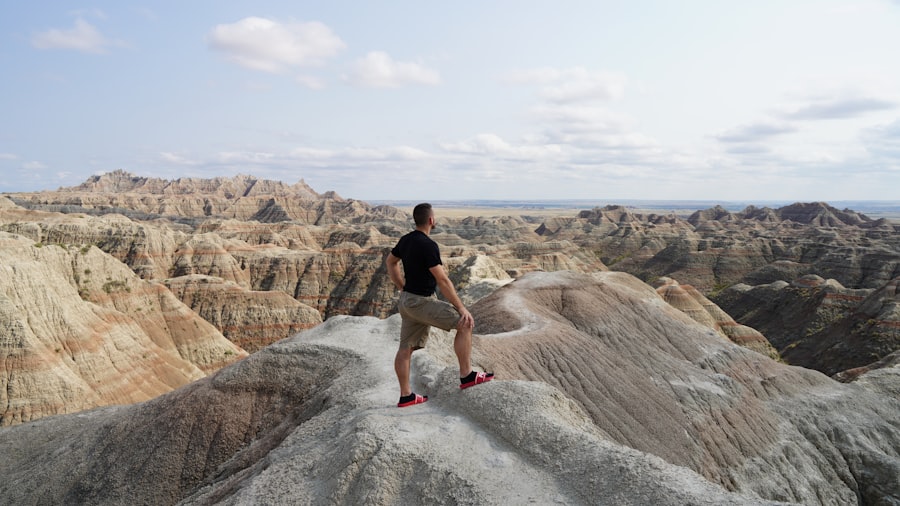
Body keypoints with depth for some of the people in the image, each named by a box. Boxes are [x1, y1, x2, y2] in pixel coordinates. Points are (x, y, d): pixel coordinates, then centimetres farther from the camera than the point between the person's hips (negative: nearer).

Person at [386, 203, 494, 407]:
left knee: (406, 348, 11)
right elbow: (442, 281, -23)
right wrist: (461, 308, -19)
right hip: (421, 303, -9)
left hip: (407, 300, 9)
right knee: (464, 323, -5)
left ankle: (406, 396, 20)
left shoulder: (406, 240, 7)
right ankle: (466, 375, 0)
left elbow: (390, 262, 22)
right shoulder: (428, 245, -21)